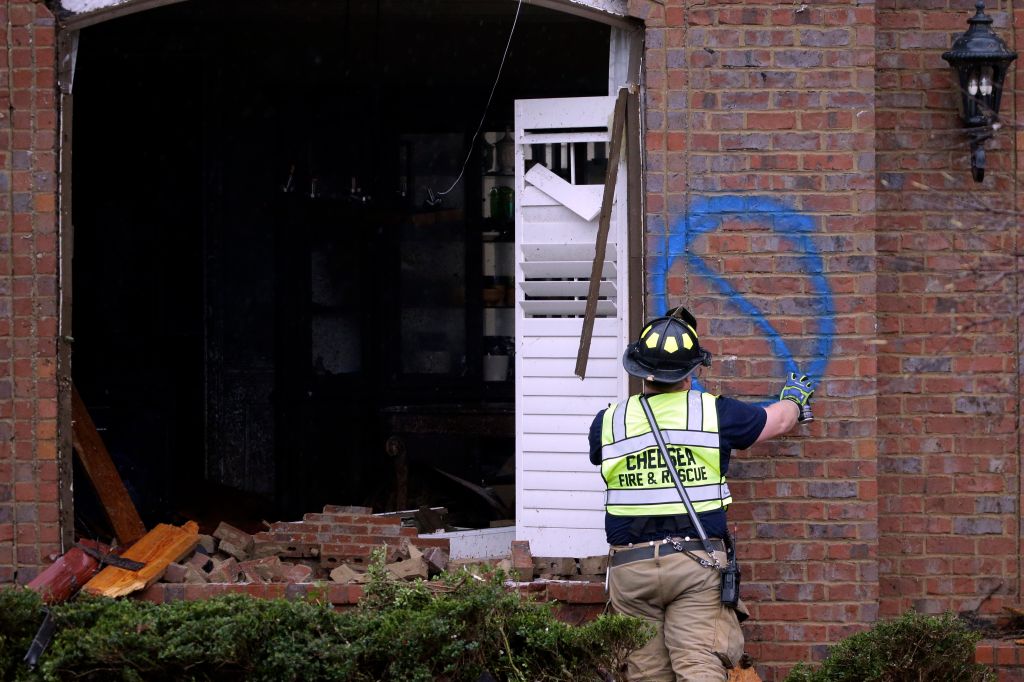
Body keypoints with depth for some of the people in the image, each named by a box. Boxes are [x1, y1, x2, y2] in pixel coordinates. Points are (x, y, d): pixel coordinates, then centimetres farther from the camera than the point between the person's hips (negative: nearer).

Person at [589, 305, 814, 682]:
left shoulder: (609, 422, 2)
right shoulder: (716, 413, -1)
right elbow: (777, 421, 17)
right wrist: (793, 398, 42)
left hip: (630, 565, 1)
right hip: (696, 563, -1)